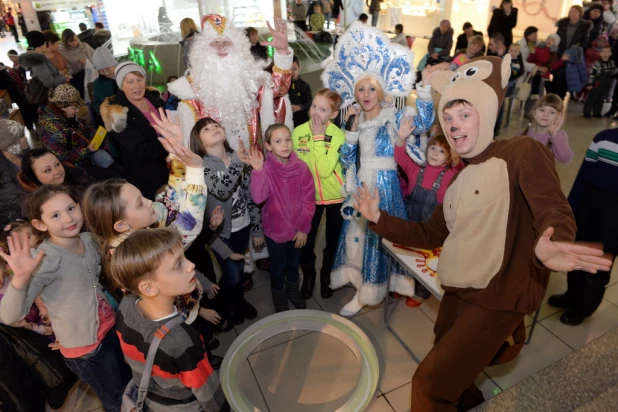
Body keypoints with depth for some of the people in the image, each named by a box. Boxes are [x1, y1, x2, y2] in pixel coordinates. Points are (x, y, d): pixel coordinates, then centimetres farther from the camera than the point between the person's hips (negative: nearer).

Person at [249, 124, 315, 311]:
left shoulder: (301, 167, -13)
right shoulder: (265, 169, -18)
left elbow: (308, 200, -8)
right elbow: (258, 198, -32)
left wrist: (303, 228, -8)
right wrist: (258, 171, -41)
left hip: (297, 228, 2)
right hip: (275, 229, -2)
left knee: (294, 263, 24)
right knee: (278, 266, 17)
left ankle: (293, 290, 52)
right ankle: (279, 297, 44)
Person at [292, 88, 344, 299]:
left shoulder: (338, 135, -17)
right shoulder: (298, 131, -9)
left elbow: (324, 170, -29)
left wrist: (318, 137, -27)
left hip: (335, 195, -1)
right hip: (309, 195, 2)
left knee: (333, 241, 15)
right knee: (306, 241, 10)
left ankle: (327, 276, 42)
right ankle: (308, 277, 38)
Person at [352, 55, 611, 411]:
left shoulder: (521, 151, -9)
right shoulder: (461, 178, 14)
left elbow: (554, 210, -22)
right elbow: (432, 235, 16)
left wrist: (550, 245, -44)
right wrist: (379, 219, 8)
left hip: (497, 298, -8)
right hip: (457, 293, 8)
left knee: (429, 383, -6)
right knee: (448, 366, 27)